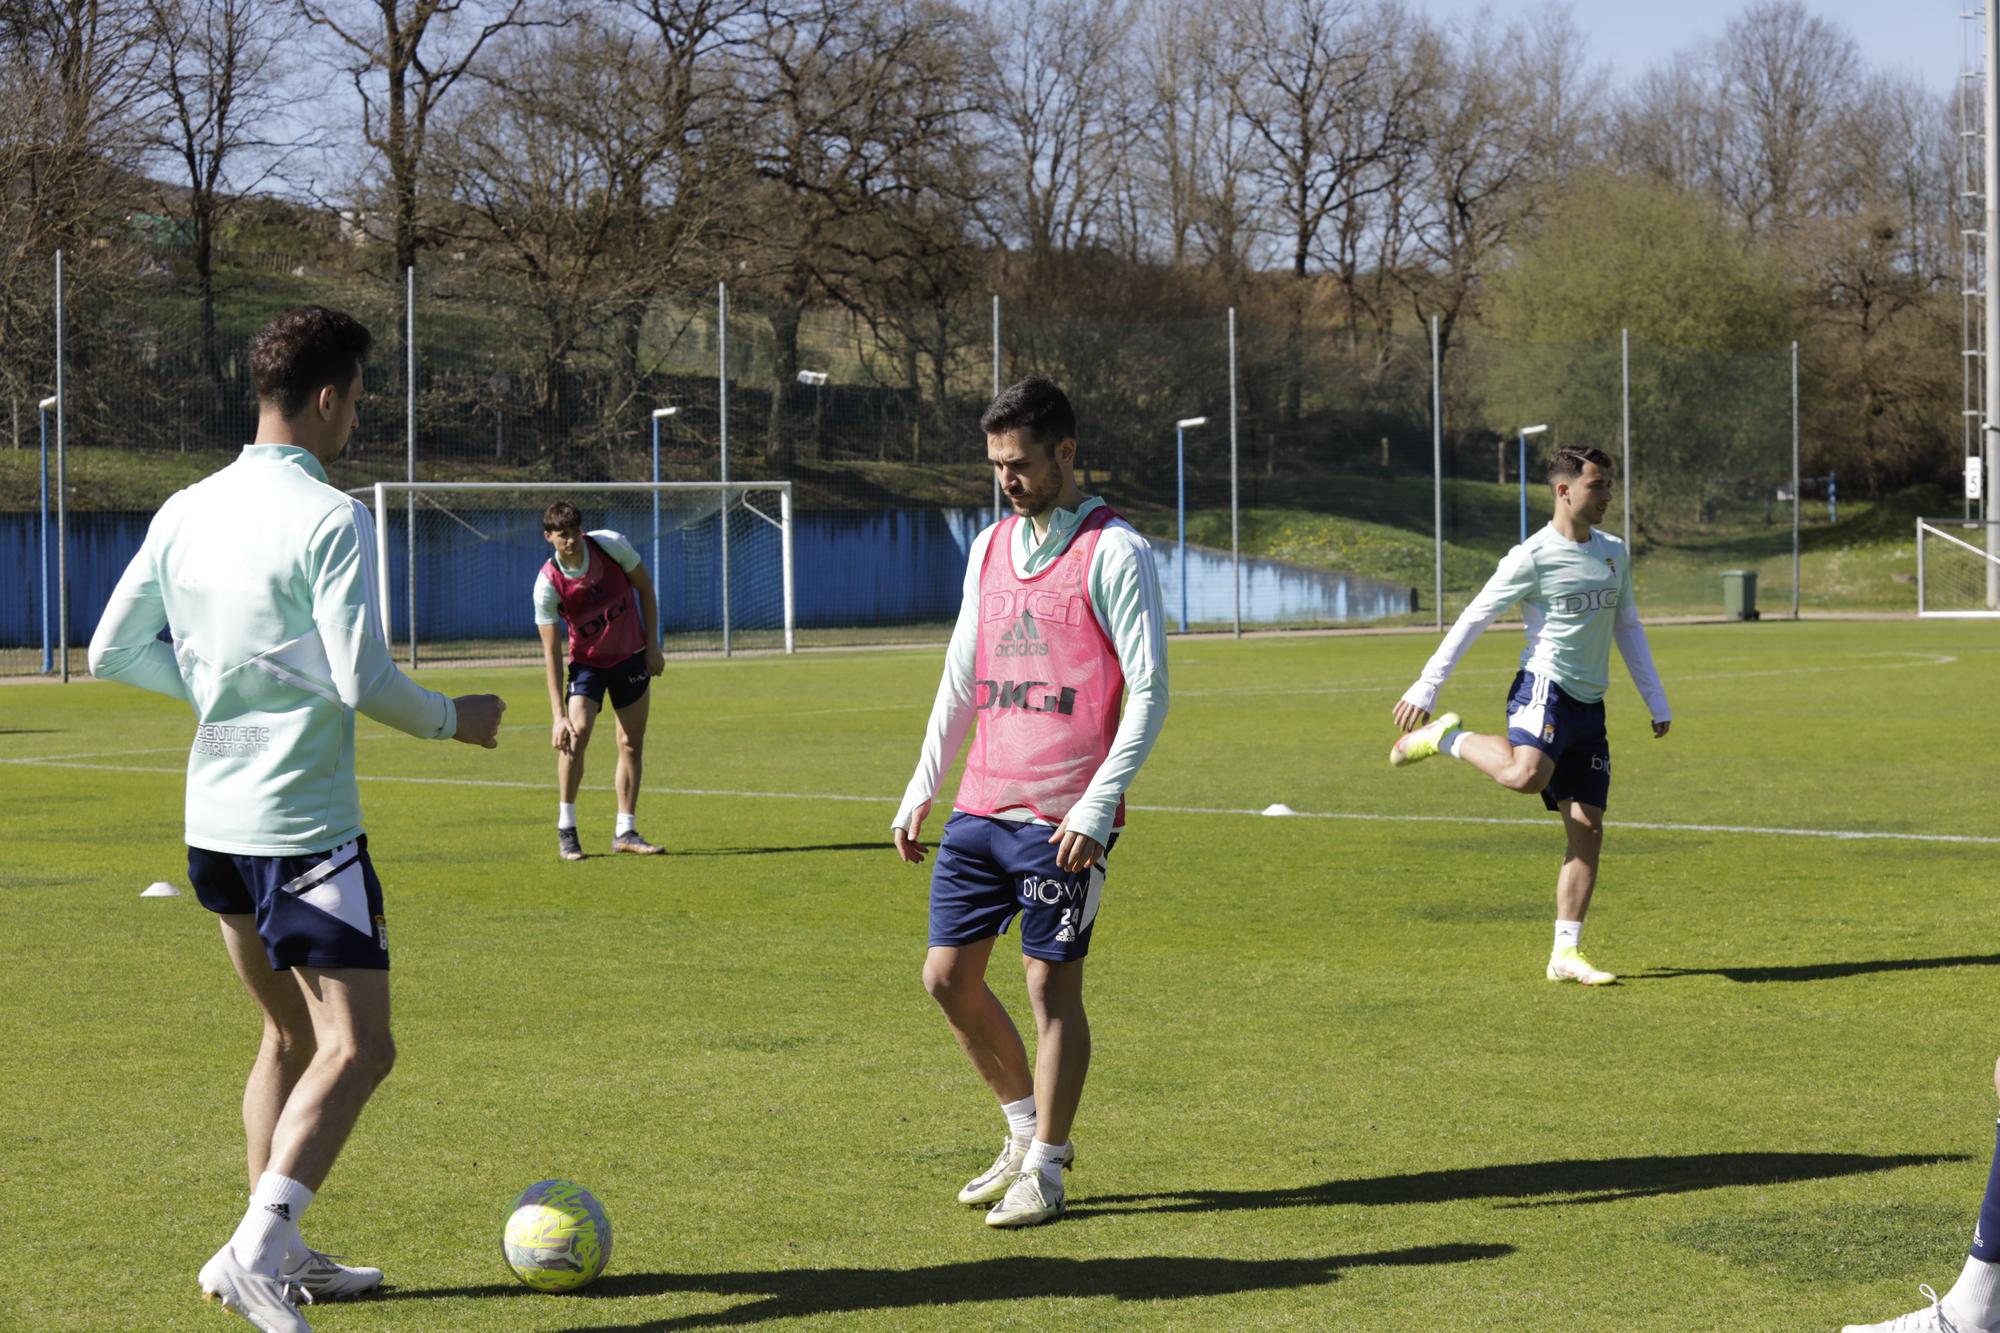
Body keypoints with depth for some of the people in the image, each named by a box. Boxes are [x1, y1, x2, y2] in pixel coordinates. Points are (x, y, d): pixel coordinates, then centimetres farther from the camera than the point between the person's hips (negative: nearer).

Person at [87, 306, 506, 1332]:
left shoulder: (187, 511, 7)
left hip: (213, 824, 8)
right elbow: (365, 684, -18)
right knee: (356, 1052, -5)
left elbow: (111, 653, 11)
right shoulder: (329, 518, -15)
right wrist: (454, 721, 0)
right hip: (305, 826, -8)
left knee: (292, 1034, 21)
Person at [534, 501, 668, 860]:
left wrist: (653, 646, -5)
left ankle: (625, 832, 13)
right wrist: (558, 715, -23)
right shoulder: (548, 585, -22)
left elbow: (645, 587, -1)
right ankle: (566, 829, -8)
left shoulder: (611, 545, -18)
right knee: (576, 734, -21)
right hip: (587, 662, -2)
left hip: (632, 657, 2)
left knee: (632, 744, 3)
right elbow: (551, 653, -19)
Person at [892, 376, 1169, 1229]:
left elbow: (1148, 692, -10)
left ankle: (1043, 1171, 8)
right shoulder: (990, 548, 14)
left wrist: (1098, 806, -18)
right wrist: (922, 789, 16)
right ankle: (1028, 1130, 25)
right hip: (980, 807, 7)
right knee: (948, 975, 7)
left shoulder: (1113, 552, -7)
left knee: (1053, 984, -2)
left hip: (1064, 818, -7)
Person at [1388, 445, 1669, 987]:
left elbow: (1628, 628, 24)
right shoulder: (1533, 556, -7)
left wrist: (1657, 703, 22)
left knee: (1588, 829, 0)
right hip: (1544, 687, -6)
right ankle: (1448, 738, -7)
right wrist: (1425, 688, -10)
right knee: (1526, 774, -36)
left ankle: (1566, 953, 4)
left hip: (1589, 704, 7)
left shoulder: (1613, 553, 14)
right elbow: (1474, 619, -6)